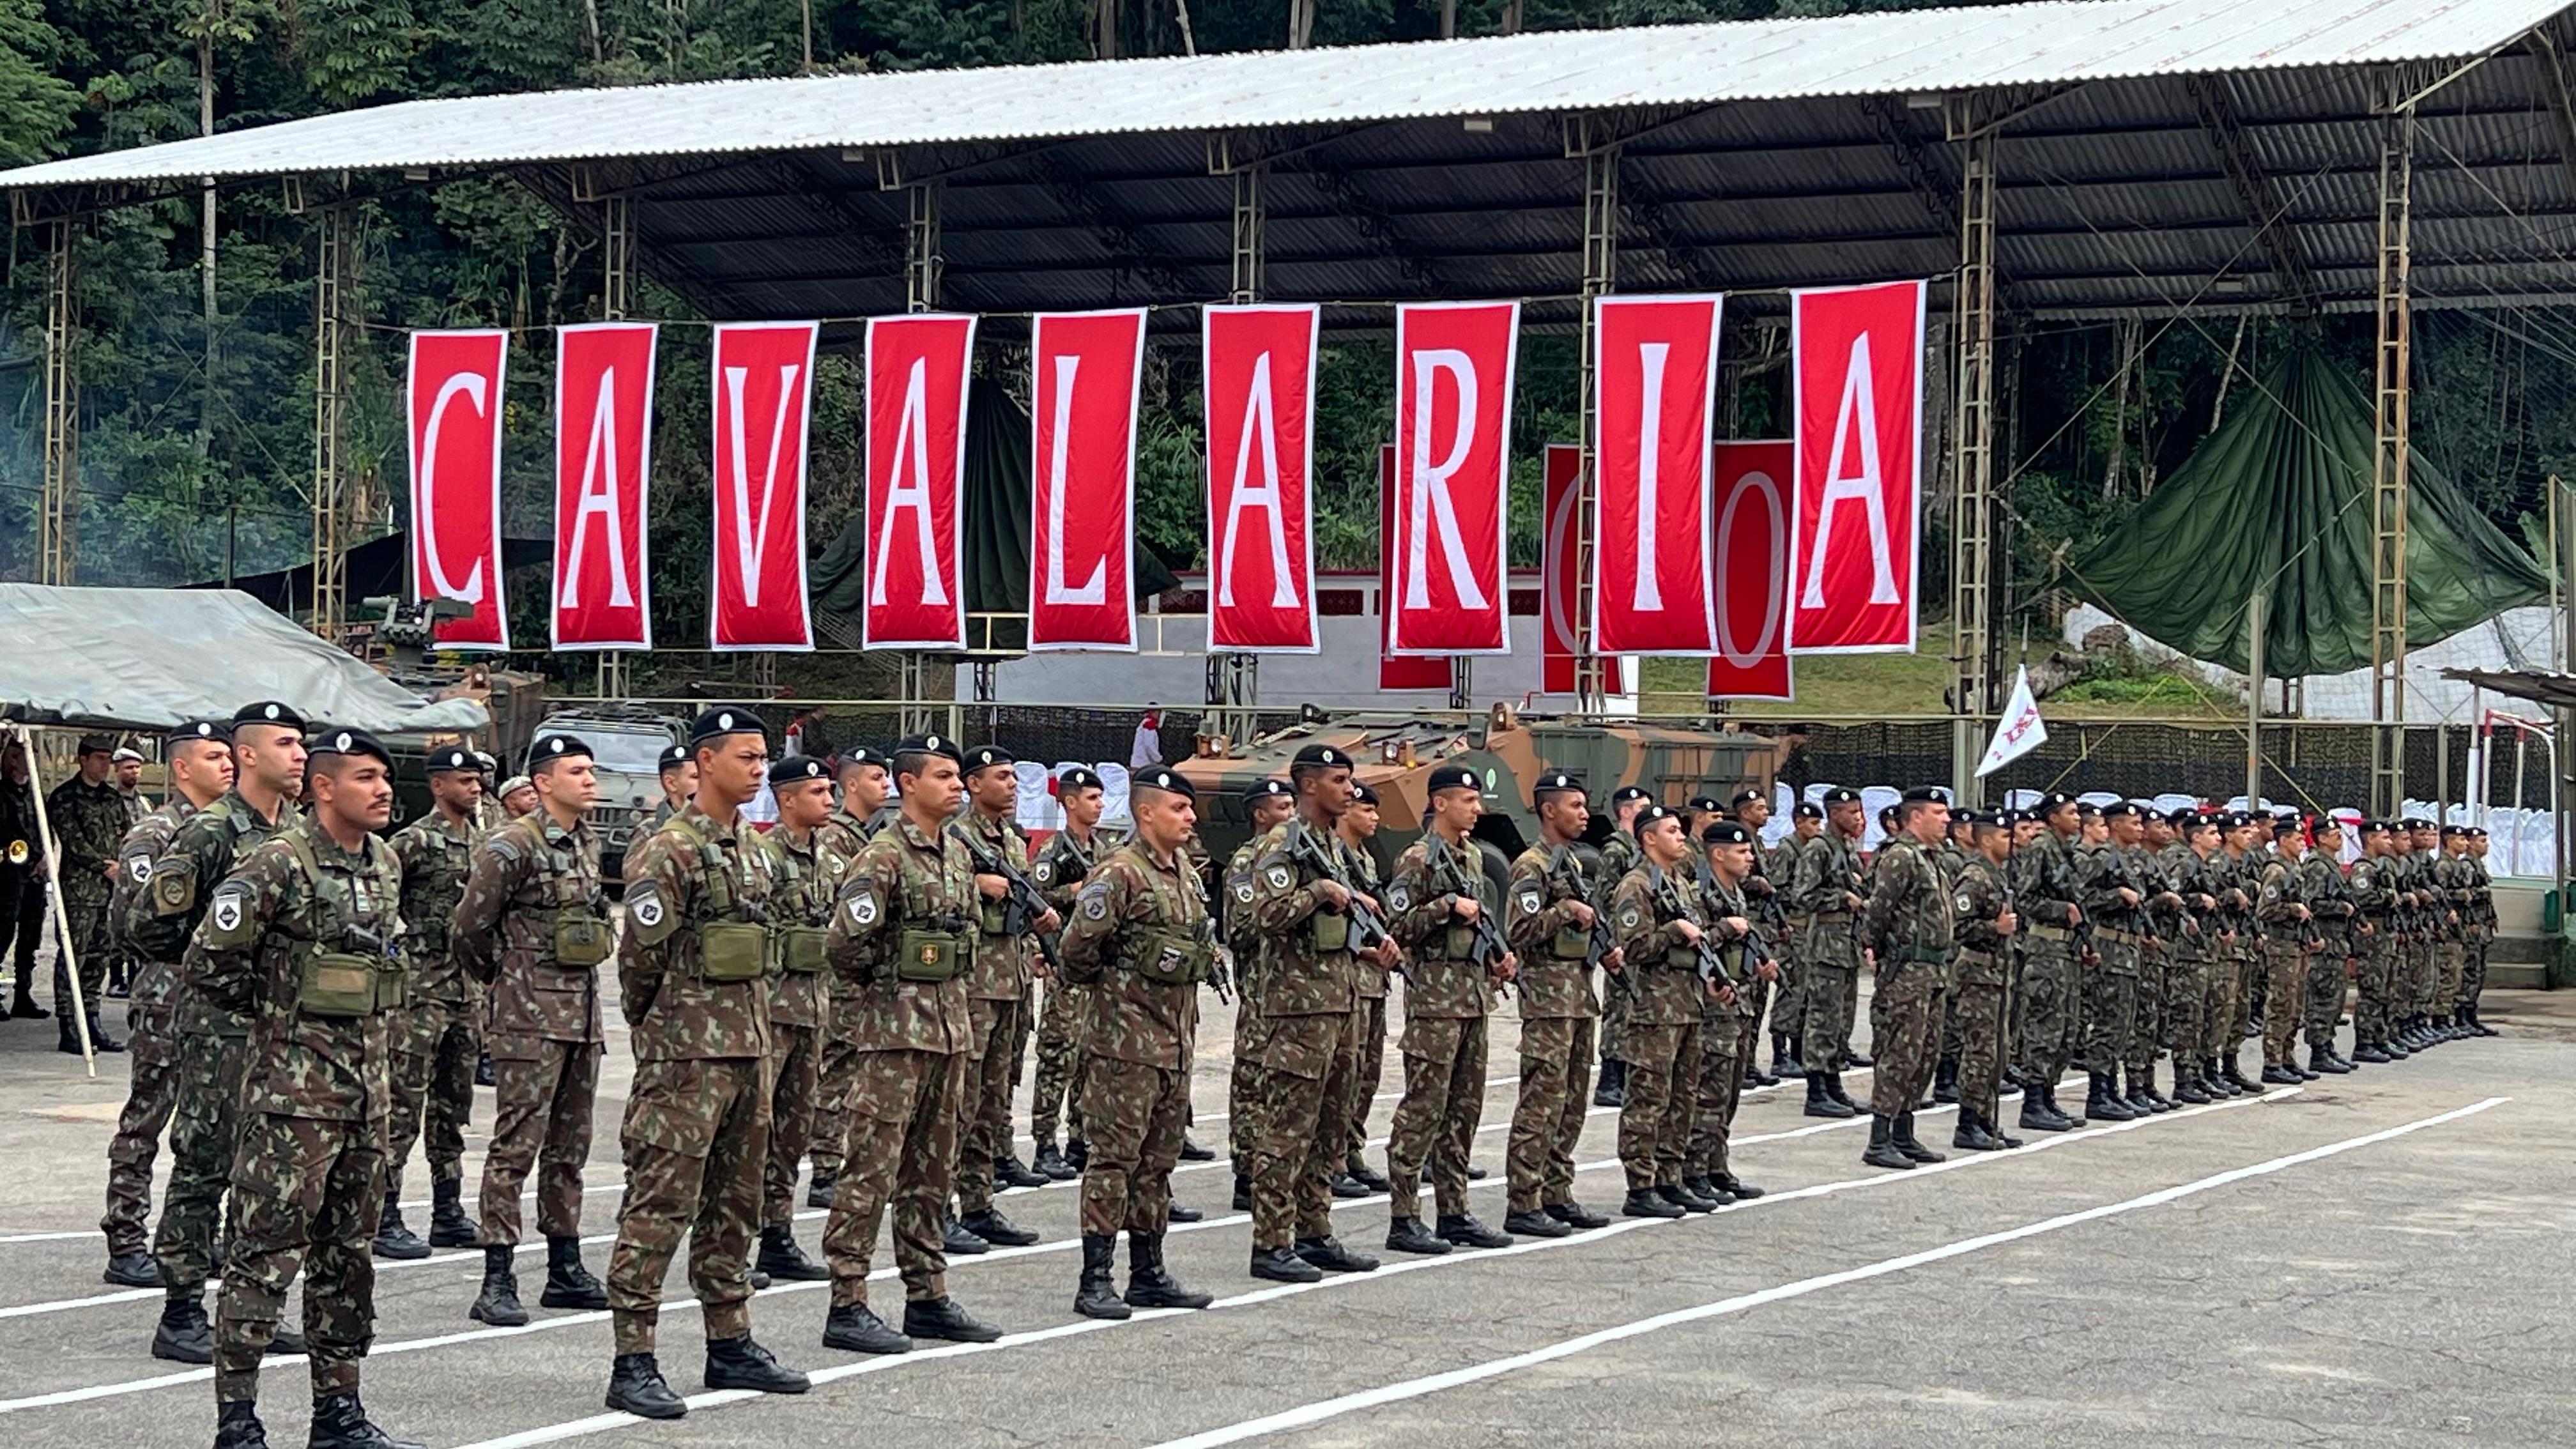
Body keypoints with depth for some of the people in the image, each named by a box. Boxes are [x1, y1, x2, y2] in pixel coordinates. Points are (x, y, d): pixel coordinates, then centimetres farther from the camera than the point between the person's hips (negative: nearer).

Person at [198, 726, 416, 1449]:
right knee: (267, 1253, -5)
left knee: (346, 1253, 13)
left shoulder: (385, 862, 11)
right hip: (294, 1088, -8)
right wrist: (276, 1011, 0)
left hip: (368, 1084, 8)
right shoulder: (279, 865, -13)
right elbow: (213, 961, -14)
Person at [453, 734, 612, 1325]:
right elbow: (470, 923, -8)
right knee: (517, 1144, -9)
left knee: (570, 1145, 13)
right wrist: (500, 979, 6)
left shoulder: (589, 842, 13)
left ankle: (566, 1270, 21)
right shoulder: (513, 845, -12)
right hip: (530, 1015, -8)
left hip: (582, 1009, 8)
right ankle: (497, 1283, -8)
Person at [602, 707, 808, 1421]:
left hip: (749, 1047, 8)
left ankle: (730, 1345, 23)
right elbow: (640, 954, -11)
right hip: (687, 1052, -8)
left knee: (734, 1202, 14)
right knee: (660, 1203, -7)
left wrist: (758, 1033, 19)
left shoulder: (752, 849, 14)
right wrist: (648, 1025, 1)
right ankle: (634, 1363, -6)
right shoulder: (668, 851, -13)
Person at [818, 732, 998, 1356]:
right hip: (894, 1028, -8)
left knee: (932, 1167, 13)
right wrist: (875, 991, -4)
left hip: (949, 1022, 8)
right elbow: (844, 941, -20)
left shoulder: (959, 852, 13)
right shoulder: (885, 856, -13)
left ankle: (928, 1297, 20)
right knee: (872, 1165, -6)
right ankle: (847, 1307, -4)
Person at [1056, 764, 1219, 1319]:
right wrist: (1104, 988, -3)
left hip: (1176, 1038, 9)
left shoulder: (1187, 874, 13)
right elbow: (1079, 944, -18)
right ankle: (1095, 1280, -3)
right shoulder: (1120, 874, -14)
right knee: (1115, 1155, -6)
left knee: (1159, 1159, 12)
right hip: (1126, 1039, -8)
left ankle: (1149, 1274, 20)